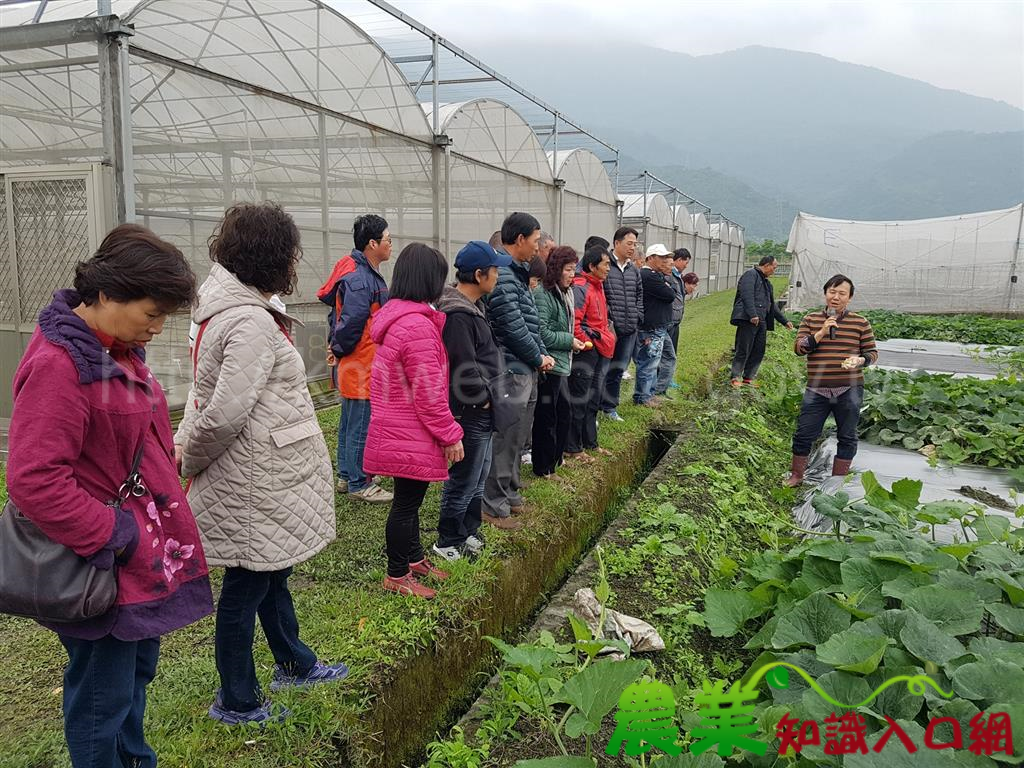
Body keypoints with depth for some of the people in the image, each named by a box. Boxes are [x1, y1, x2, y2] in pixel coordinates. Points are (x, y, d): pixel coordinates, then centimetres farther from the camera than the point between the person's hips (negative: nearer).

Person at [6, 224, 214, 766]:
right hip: (106, 574, -9)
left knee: (136, 676, 25)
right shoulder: (58, 365, -22)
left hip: (143, 560, 9)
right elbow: (33, 481, -27)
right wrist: (117, 538, -22)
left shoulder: (118, 349, 7)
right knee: (102, 700, 9)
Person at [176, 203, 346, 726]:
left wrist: (186, 442, 4)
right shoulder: (252, 323, -25)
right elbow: (224, 413, -27)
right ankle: (237, 703, 28)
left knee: (272, 573, 24)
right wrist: (191, 460, -11)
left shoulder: (225, 306, 7)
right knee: (246, 589, 7)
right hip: (257, 484, -10)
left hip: (266, 477, 10)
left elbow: (206, 388, 12)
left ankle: (295, 664, 45)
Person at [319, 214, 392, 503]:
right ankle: (358, 484, 12)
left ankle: (346, 476, 32)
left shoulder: (367, 274, 12)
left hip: (361, 365, 11)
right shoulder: (358, 279, -22)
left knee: (350, 422, 19)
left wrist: (337, 348, 12)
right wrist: (340, 351, -9)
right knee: (361, 427, 0)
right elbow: (351, 322, -24)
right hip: (361, 365, -11)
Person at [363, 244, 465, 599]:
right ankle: (397, 576, 18)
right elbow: (429, 391, -22)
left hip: (396, 432, 10)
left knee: (409, 499, 22)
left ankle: (414, 558, 38)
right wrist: (451, 435, -12)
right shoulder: (418, 325, -23)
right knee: (406, 503, 4)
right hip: (411, 437, -10)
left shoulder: (393, 316, 9)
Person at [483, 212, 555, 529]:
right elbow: (513, 327, -20)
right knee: (504, 440, -2)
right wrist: (538, 358, -8)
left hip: (526, 370, 11)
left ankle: (509, 494, 32)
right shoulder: (501, 275, -18)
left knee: (517, 437, 19)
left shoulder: (517, 272, 16)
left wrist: (542, 354, 7)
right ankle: (494, 507, 9)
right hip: (511, 370, -11)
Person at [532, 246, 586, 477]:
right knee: (547, 418, 1)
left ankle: (555, 458, 33)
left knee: (564, 413, 18)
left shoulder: (564, 293, 13)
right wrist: (569, 341, -13)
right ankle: (543, 468, 13)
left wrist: (573, 341, 9)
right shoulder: (542, 295, -17)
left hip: (560, 365, 10)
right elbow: (542, 333, -22)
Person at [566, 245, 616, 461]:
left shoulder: (598, 286, 15)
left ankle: (590, 443, 30)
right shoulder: (580, 288, -16)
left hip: (600, 351, 10)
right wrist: (586, 343, -17)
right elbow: (573, 321, -23)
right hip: (585, 352, -10)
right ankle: (572, 448, 7)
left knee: (594, 399, 18)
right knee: (579, 401, -2)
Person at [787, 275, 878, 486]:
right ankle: (796, 476, 21)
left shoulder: (861, 323, 2)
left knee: (847, 437, 9)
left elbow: (872, 352, 7)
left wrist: (860, 360, -15)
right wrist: (821, 333, -16)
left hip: (849, 390, 0)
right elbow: (799, 348, -4)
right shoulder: (811, 320, 5)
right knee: (804, 434, 3)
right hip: (817, 389, 0)